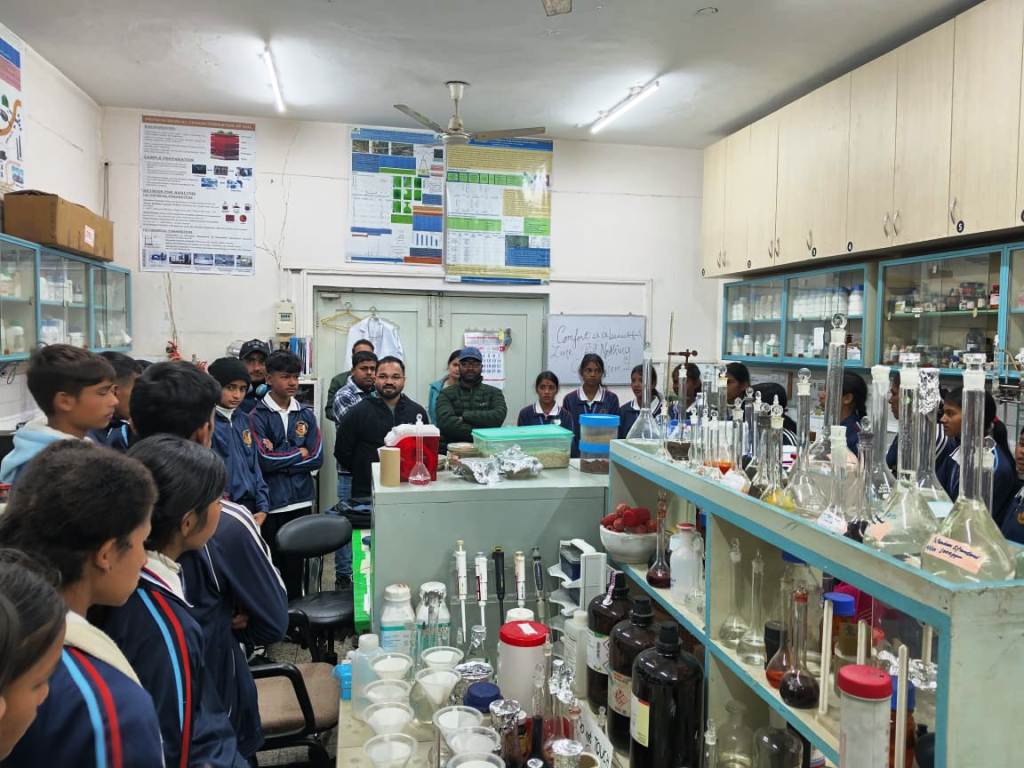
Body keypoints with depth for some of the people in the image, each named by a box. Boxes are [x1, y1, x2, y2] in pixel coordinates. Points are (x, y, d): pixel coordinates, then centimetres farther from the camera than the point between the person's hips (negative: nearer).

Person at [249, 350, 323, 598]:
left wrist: (280, 460, -9)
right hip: (271, 503, -3)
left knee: (296, 564, 11)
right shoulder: (257, 416, -3)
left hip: (301, 501, 3)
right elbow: (264, 460, -15)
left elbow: (317, 458, 0)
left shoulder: (306, 415, 8)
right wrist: (299, 454, -4)